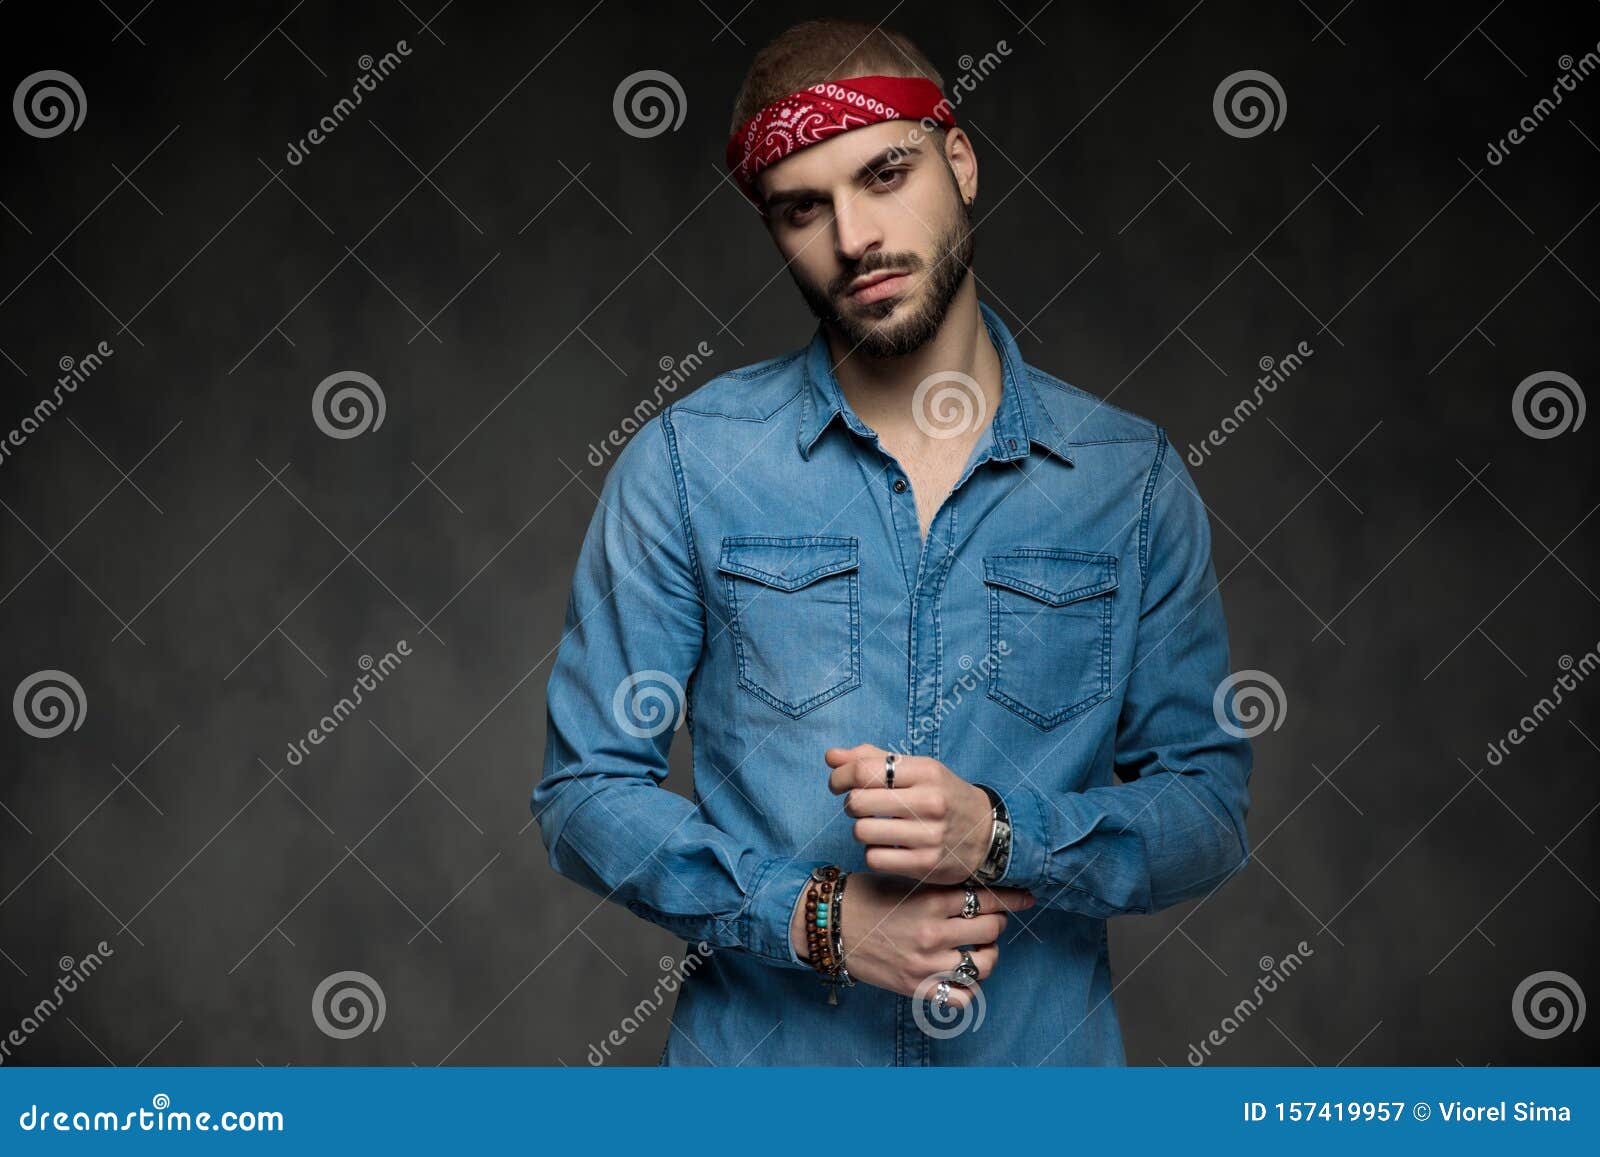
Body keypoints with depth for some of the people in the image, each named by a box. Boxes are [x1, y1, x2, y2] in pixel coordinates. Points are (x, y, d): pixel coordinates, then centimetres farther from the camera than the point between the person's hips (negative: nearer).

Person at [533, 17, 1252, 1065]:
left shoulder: (1132, 477, -3)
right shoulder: (685, 465, -6)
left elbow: (1210, 806, -2)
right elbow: (586, 788, -5)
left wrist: (999, 836, -20)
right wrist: (813, 916, -18)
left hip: (1045, 1056, 1)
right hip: (760, 1057, -1)